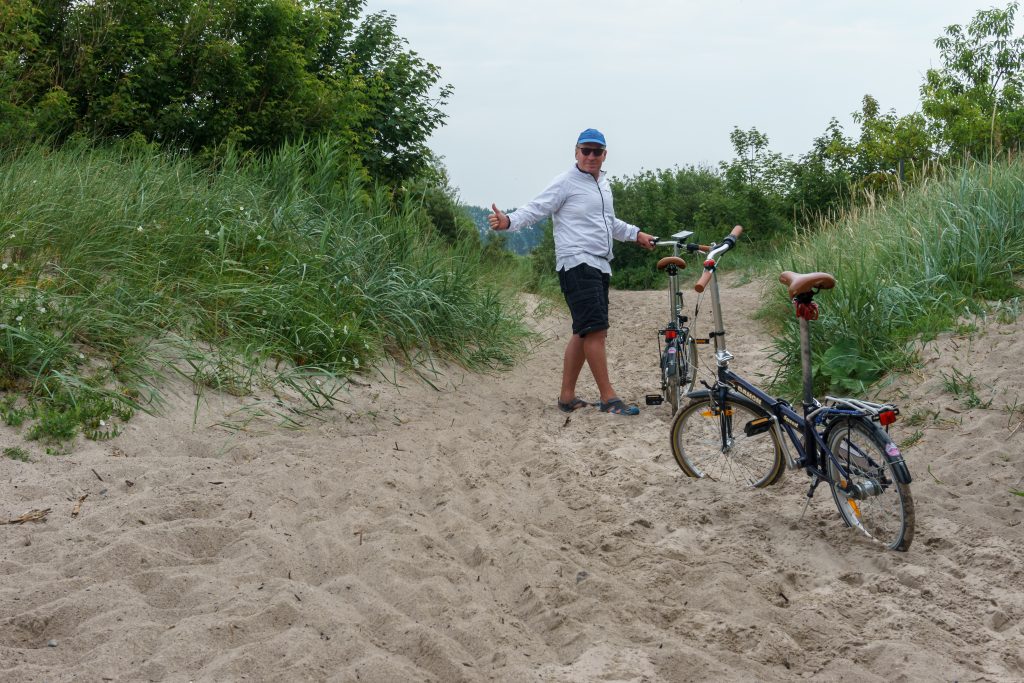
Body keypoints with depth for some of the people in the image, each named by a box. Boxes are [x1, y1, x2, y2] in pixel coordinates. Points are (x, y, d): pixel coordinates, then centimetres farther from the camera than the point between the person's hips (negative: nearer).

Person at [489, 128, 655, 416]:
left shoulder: (603, 184, 20)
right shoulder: (566, 183, -5)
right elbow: (536, 209, -13)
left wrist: (636, 234, 45)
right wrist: (509, 221, -31)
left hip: (599, 267, 9)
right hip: (577, 264, -9)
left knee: (584, 333, 9)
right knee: (596, 329, -15)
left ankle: (567, 396, 15)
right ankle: (608, 398, -13)